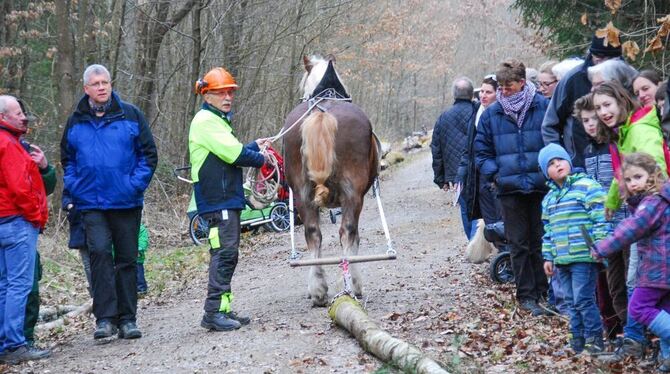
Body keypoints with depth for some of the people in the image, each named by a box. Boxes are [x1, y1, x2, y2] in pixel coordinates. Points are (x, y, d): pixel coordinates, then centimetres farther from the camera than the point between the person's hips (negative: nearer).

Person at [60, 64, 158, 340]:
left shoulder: (130, 115, 2)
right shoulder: (76, 121, 8)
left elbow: (149, 154, 4)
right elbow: (67, 159, 18)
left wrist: (136, 184, -8)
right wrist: (74, 187, 3)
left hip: (126, 202, 0)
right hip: (91, 204, 0)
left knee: (127, 259, 6)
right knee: (99, 251, -17)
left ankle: (127, 319, 15)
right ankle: (105, 317, -16)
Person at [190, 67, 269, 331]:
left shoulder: (218, 120, 22)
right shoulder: (205, 121, -11)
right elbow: (233, 154, -17)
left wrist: (255, 146, 15)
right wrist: (261, 159, -3)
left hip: (227, 198, 11)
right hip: (218, 200, -11)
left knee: (227, 254, 12)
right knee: (224, 252, -14)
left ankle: (222, 309, 17)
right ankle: (214, 312, -14)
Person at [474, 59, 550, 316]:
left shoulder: (543, 107, -4)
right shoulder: (491, 114, 4)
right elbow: (482, 149, 12)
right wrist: (493, 174, -1)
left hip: (541, 186, -2)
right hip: (510, 189, 2)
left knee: (541, 241, 6)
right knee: (519, 244, 5)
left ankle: (543, 291, 14)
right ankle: (526, 295, 10)